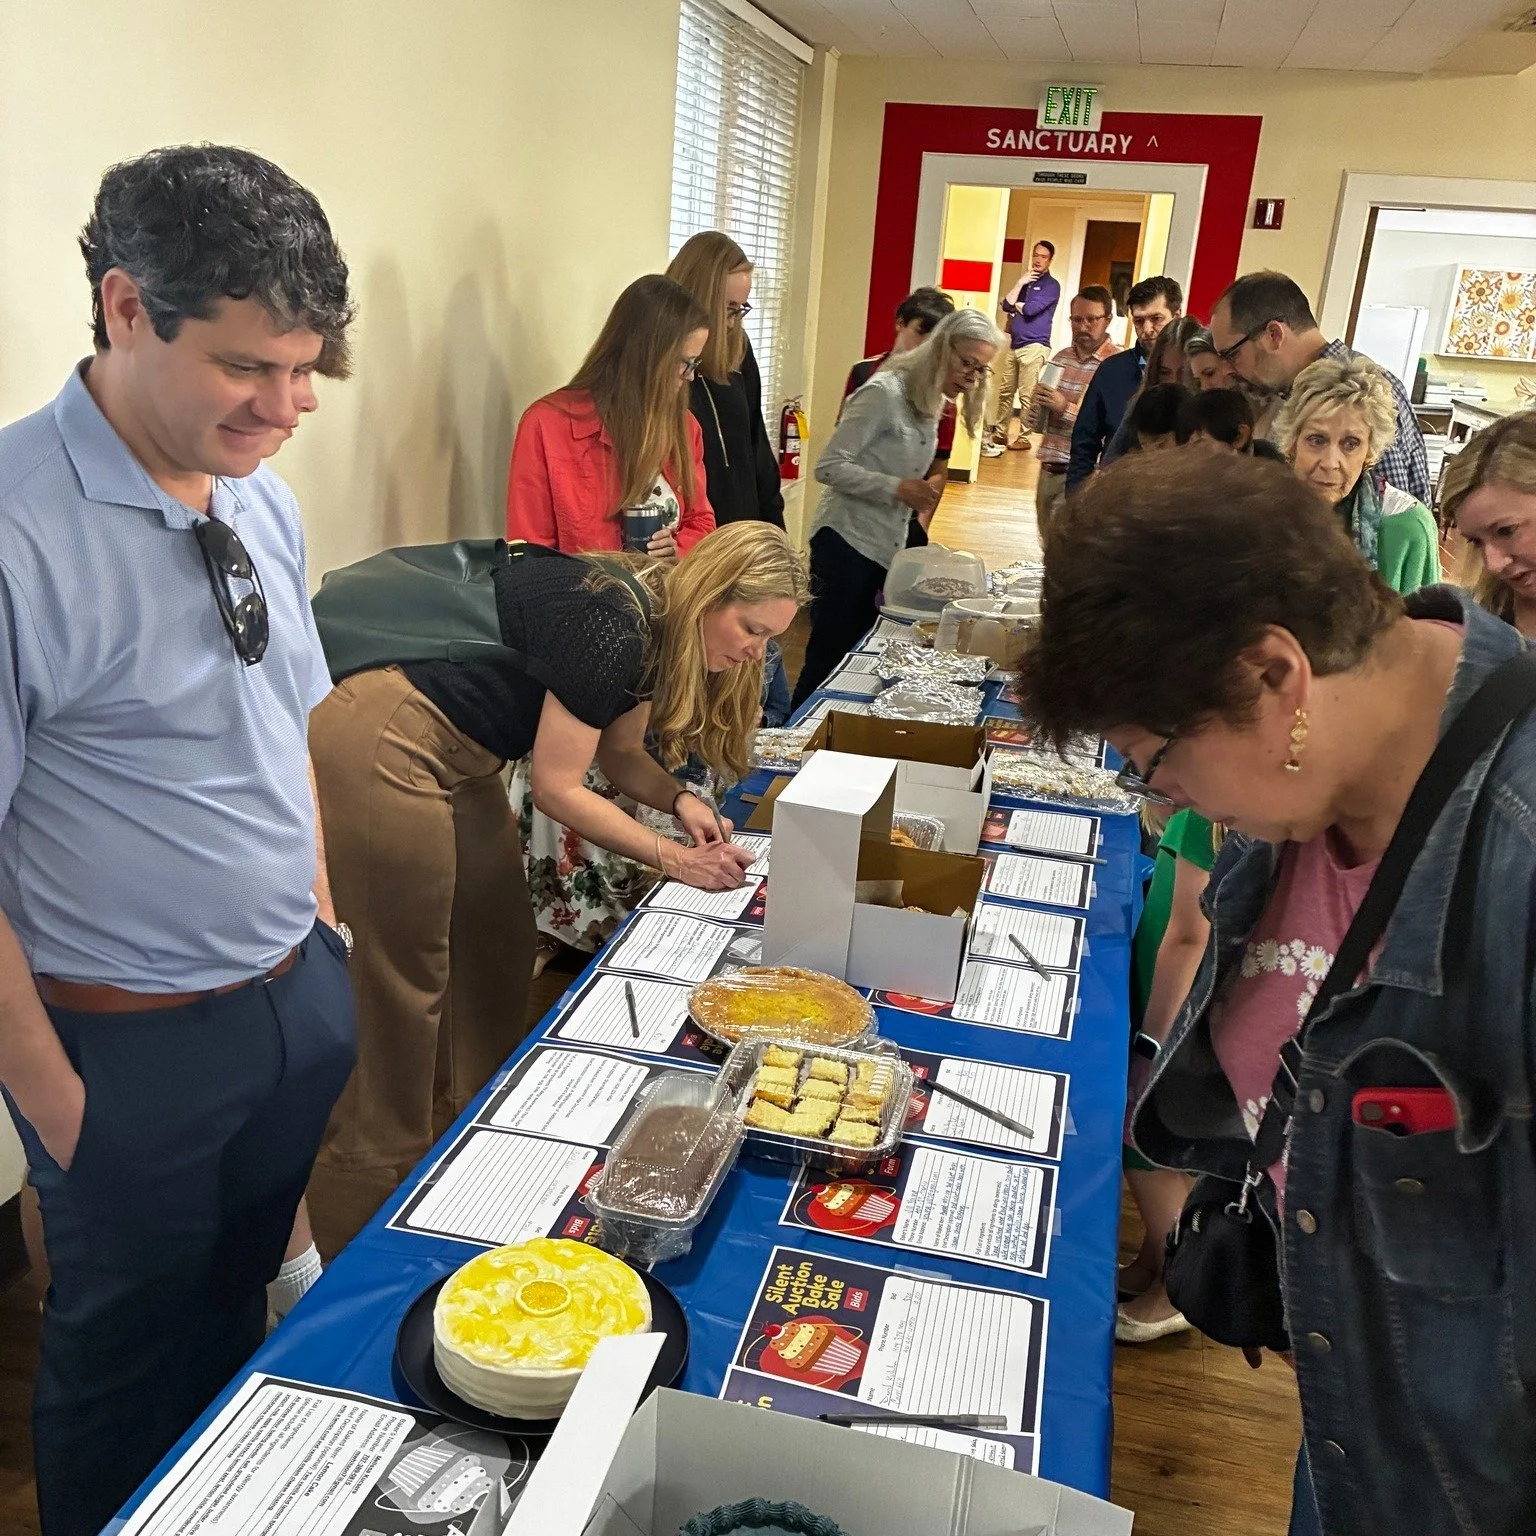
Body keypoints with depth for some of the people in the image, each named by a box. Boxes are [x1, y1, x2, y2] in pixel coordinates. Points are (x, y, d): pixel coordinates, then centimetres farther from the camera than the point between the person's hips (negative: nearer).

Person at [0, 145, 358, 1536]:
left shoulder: (262, 500, 0)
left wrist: (318, 924, 10)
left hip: (303, 995, 7)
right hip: (134, 1049, -6)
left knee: (239, 1306, 27)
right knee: (126, 1368, 18)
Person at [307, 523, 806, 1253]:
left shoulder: (655, 625, 4)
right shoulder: (609, 626, -25)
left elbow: (619, 747, 15)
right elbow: (556, 788, -18)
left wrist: (679, 799, -3)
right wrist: (671, 857, -12)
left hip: (456, 753, 10)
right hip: (378, 746, -10)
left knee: (498, 947, 16)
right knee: (406, 981, -3)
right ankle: (364, 1236, 11)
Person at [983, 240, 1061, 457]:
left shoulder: (1051, 285, -2)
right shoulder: (1025, 281, 19)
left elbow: (1030, 309, -15)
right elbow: (1007, 306, 5)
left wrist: (1017, 305, 4)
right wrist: (1020, 283, -2)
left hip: (1034, 346, -7)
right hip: (1014, 344, 7)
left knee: (1027, 396, -6)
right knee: (1005, 392, 8)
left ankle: (1023, 437, 0)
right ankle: (1000, 433, 16)